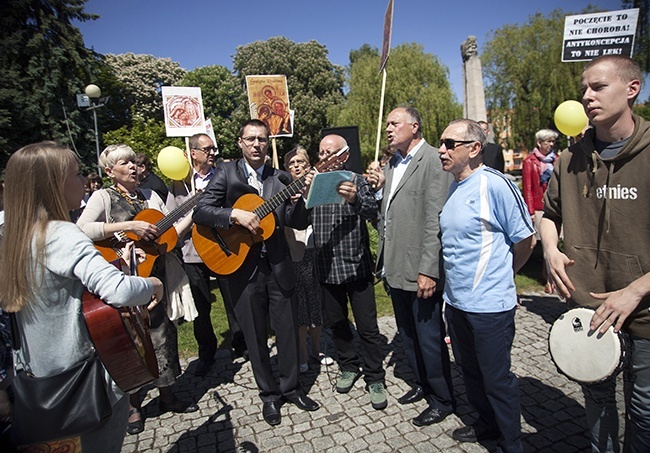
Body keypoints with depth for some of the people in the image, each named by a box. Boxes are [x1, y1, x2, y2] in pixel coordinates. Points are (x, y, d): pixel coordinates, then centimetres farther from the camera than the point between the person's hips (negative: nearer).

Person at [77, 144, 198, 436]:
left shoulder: (150, 196, 10)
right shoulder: (104, 197, -5)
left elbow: (171, 230, 7)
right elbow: (81, 229, -22)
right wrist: (128, 226, -26)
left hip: (157, 276, 5)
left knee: (162, 333, 12)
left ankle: (166, 396, 30)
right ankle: (133, 405, 27)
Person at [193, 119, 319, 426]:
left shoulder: (281, 179, 5)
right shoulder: (226, 173, -1)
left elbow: (292, 222, 0)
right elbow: (200, 212, -10)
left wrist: (297, 198, -16)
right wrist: (236, 214, -22)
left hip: (278, 266, 2)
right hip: (243, 268, -2)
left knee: (288, 331, 12)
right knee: (255, 337, 12)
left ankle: (290, 387, 34)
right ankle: (269, 393, 32)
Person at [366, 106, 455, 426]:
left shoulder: (433, 160, -13)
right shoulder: (391, 163, 13)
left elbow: (436, 220, -19)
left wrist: (429, 270, -22)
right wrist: (378, 186, 0)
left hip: (420, 270, -8)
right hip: (395, 267, 9)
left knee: (429, 338, 6)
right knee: (407, 334, 22)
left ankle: (443, 400, 27)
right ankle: (422, 384, 43)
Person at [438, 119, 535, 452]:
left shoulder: (495, 184, -17)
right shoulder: (452, 188, 6)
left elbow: (526, 240, -10)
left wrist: (501, 276, 3)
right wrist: (456, 281, 15)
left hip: (489, 304, -8)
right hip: (455, 300, 8)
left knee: (497, 379, 8)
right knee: (470, 371, 23)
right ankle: (487, 424, 45)